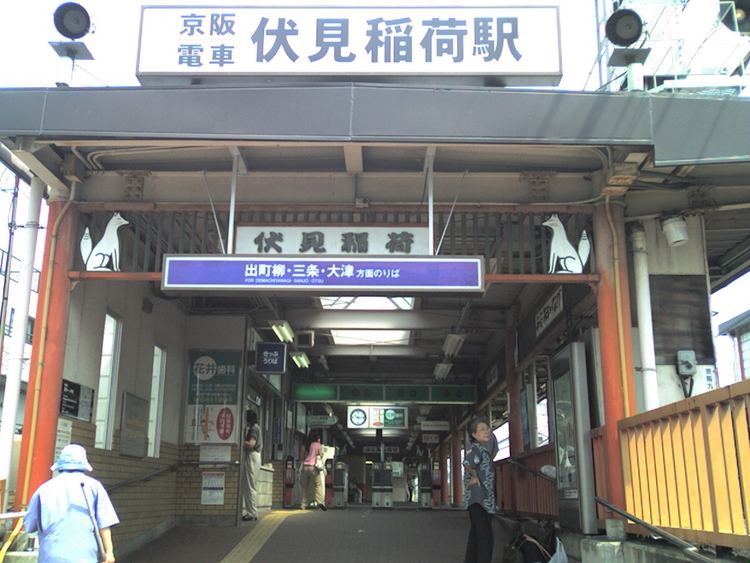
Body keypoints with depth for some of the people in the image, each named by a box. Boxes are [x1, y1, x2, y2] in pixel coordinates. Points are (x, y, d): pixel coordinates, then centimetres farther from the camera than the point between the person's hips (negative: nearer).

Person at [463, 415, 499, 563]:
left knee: (476, 535, 16)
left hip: (487, 499, 10)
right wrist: (474, 476, -16)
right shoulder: (475, 448, -15)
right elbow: (468, 464, -33)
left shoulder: (486, 447, 12)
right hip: (478, 498, -10)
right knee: (486, 538, -12)